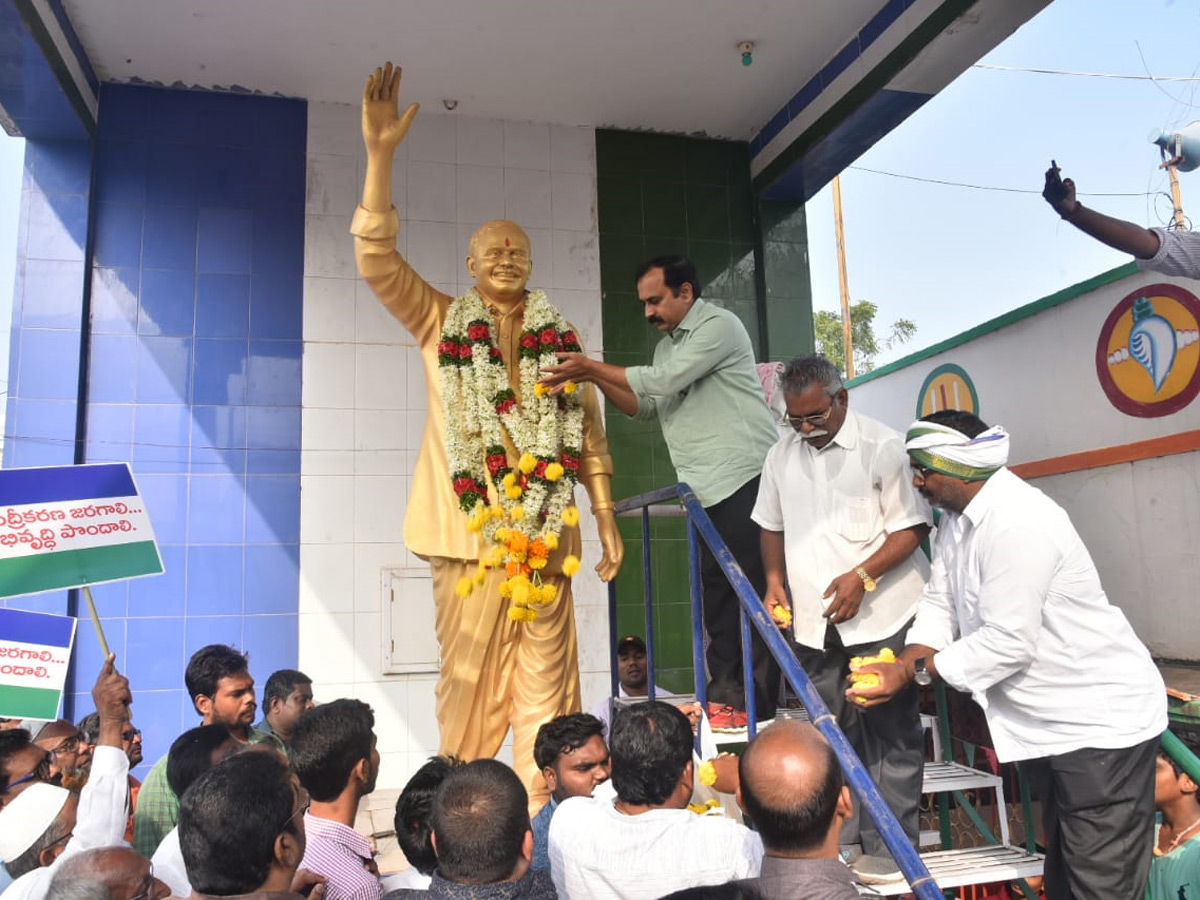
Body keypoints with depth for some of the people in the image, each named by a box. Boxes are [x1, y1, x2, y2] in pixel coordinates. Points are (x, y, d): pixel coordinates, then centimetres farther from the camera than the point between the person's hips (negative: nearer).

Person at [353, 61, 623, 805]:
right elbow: (377, 257, -4)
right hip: (468, 522, -1)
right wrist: (381, 153, -15)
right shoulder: (441, 321, 8)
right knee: (469, 670, 6)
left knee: (545, 674, 2)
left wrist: (608, 519, 5)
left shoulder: (559, 334, 10)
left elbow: (590, 431, 10)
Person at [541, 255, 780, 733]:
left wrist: (592, 366, -12)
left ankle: (753, 701, 0)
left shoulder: (719, 326, -7)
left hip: (744, 478, -8)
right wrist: (595, 378, 3)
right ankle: (723, 693, 15)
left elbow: (665, 380, -17)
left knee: (752, 588, -5)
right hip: (707, 489, 9)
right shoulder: (667, 344, 21)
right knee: (716, 589, 8)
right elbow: (644, 405, 18)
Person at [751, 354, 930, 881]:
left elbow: (911, 527, -10)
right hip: (813, 620, 5)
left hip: (881, 616, -5)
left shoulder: (883, 446, -8)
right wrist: (775, 580, 5)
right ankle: (837, 836, 27)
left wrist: (863, 575, -20)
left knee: (889, 732, 2)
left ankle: (889, 846, 14)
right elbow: (773, 526, 19)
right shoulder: (782, 454, 9)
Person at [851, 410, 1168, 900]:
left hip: (1101, 720, -10)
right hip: (1045, 722, 10)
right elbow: (940, 605, 3)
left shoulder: (1017, 522, -28)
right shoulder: (956, 518, 4)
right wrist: (902, 665, -14)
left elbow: (1008, 642, -29)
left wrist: (911, 670, -19)